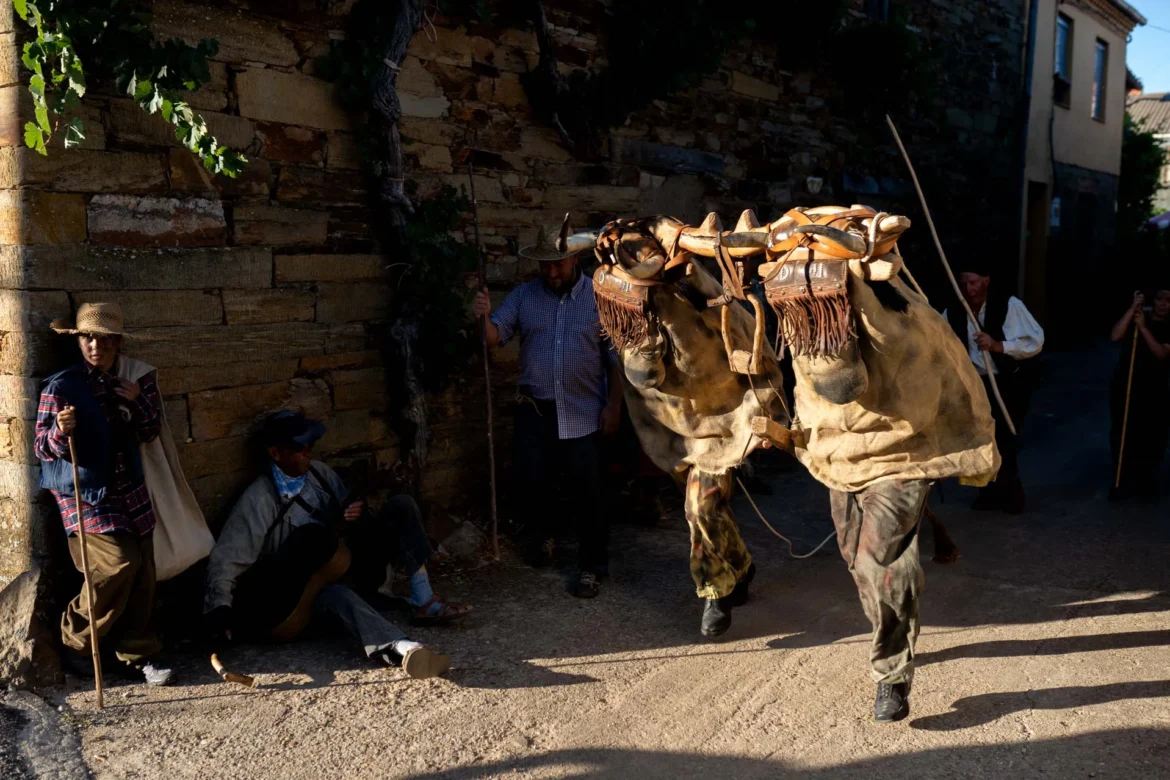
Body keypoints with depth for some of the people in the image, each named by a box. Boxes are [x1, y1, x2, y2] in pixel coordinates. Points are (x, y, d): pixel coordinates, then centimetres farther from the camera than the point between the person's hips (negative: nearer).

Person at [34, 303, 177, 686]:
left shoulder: (134, 380, 6)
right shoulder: (60, 386, -9)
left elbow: (150, 433, 9)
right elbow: (42, 449, -8)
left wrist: (138, 402, -9)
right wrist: (61, 431, -30)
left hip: (129, 491, 5)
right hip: (84, 494, -5)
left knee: (142, 572, 2)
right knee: (118, 562, -18)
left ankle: (137, 654, 16)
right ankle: (75, 642, 5)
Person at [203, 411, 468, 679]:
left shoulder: (319, 472, 6)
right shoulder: (258, 500, -10)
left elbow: (352, 512, 18)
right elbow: (226, 560, -13)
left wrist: (355, 518, -6)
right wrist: (219, 608, -26)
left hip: (352, 568, 7)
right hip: (314, 586, -6)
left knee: (402, 505, -9)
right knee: (335, 595, -42)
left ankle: (424, 603, -23)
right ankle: (402, 649, -71)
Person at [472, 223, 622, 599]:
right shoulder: (523, 295, 4)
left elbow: (616, 356, -1)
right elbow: (496, 336, -3)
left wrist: (613, 406, -5)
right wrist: (483, 318, -25)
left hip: (583, 413, -2)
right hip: (534, 410, 2)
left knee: (585, 491, -1)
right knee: (530, 481, 4)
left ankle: (591, 567, 13)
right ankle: (542, 535, 34)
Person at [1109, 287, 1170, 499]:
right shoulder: (1136, 317, 4)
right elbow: (1116, 336, -14)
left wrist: (1143, 328, -20)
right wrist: (1133, 307, -15)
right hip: (1124, 386, 1)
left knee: (1152, 440, 4)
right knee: (1121, 436, 2)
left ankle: (1147, 483, 18)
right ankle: (1121, 482, 11)